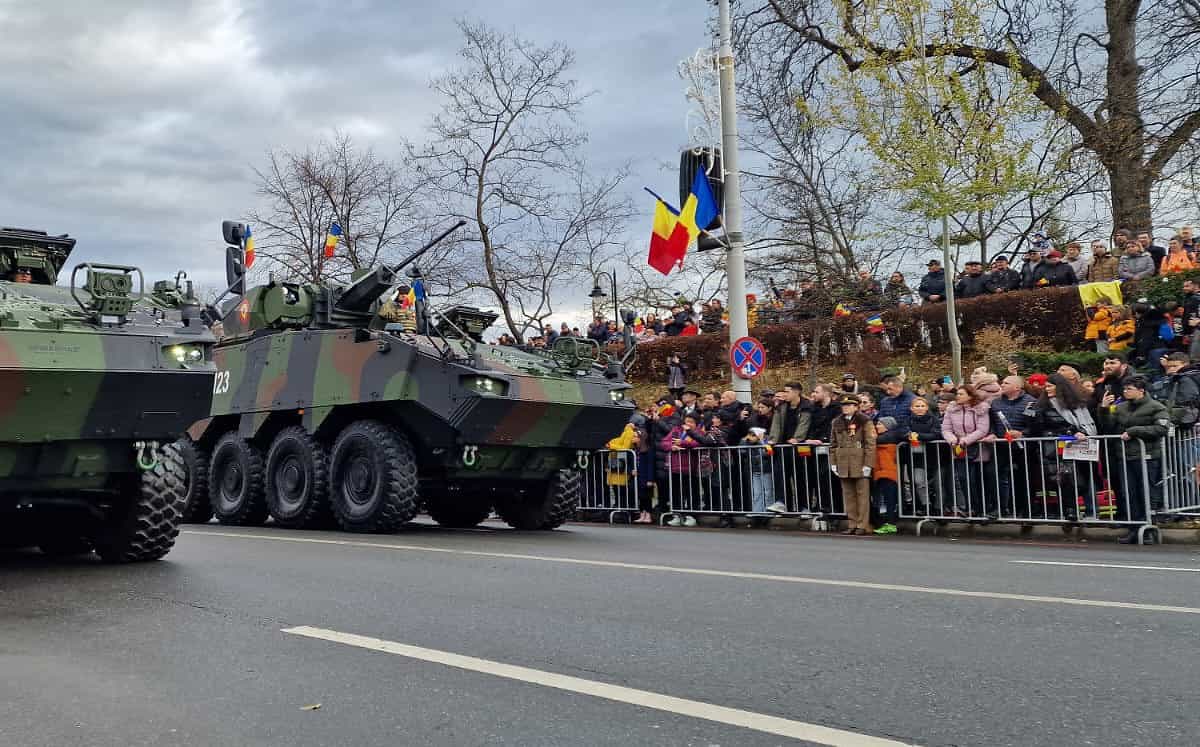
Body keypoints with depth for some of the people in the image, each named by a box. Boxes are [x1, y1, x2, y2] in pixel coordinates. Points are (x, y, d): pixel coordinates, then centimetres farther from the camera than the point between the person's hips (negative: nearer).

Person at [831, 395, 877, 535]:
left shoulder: (865, 422, -2)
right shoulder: (837, 423, 14)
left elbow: (870, 444, -7)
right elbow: (833, 445, 17)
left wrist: (868, 464, -12)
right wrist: (833, 463, 9)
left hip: (860, 465, -5)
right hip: (844, 465, 5)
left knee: (862, 495, 0)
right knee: (848, 495, 8)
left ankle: (863, 525, 4)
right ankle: (852, 524, 14)